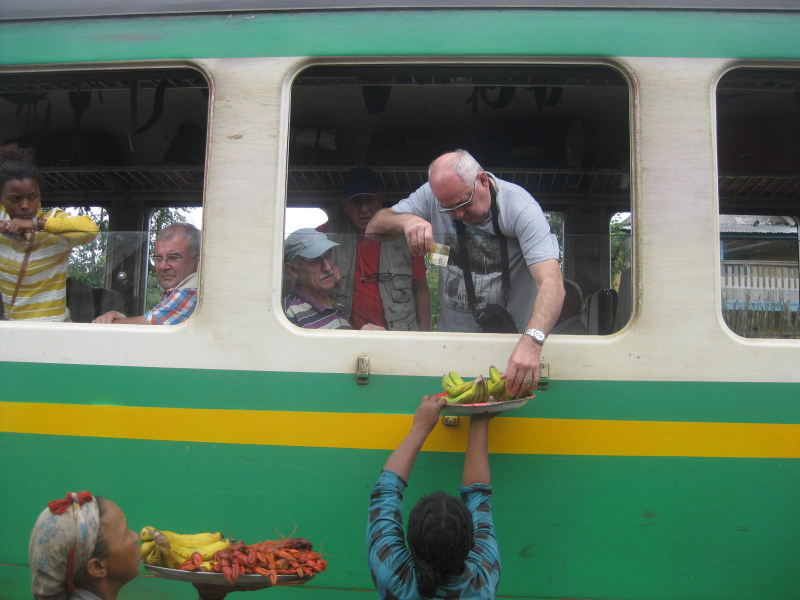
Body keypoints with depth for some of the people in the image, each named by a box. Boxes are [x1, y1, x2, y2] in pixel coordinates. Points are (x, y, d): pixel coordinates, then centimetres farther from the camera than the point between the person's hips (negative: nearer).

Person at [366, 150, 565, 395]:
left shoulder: (520, 207, -18)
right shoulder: (432, 195, -6)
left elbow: (552, 283, -29)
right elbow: (373, 229, -1)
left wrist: (531, 341, -47)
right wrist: (406, 220, -25)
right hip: (451, 331, 4)